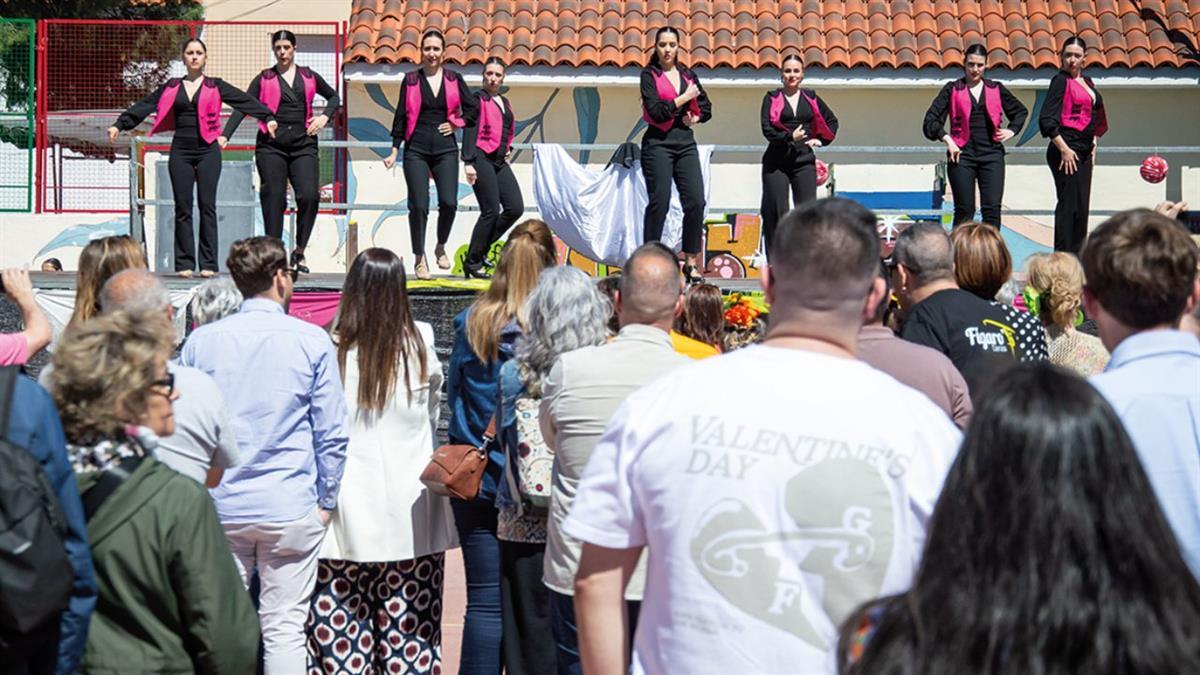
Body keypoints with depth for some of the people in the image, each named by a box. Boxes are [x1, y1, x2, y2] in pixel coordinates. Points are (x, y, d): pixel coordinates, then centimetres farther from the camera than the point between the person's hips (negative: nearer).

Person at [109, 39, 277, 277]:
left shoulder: (215, 86, 7)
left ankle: (208, 264, -2)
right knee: (182, 208, 2)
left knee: (207, 205, -5)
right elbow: (144, 106, 11)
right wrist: (120, 124, 4)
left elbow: (245, 101, -2)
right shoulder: (172, 87, 12)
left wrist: (268, 117, -15)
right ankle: (184, 263, 6)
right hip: (180, 151, 2)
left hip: (208, 150, -2)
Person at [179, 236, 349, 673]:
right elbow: (332, 432, -2)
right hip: (291, 508, -2)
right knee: (285, 628, 2)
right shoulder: (312, 342, -3)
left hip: (219, 508, 2)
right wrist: (326, 501, 8)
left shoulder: (200, 342, 3)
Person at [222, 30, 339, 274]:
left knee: (309, 196, -13)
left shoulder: (309, 77, 14)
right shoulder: (264, 79, 8)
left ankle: (299, 251, 2)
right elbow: (242, 107, 1)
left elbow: (333, 96, 28)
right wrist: (225, 135, -10)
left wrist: (325, 116, 8)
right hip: (271, 146, -1)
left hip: (303, 145, 1)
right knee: (274, 200, -4)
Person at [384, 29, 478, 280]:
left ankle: (441, 247, 16)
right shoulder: (411, 80, 5)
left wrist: (456, 123, 2)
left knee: (449, 202, -11)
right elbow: (401, 116, 6)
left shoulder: (454, 79, 8)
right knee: (418, 205, -5)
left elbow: (472, 108, 14)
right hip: (416, 150, -1)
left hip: (446, 149, 1)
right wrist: (394, 151, 3)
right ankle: (420, 259, 9)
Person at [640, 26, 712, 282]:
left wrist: (696, 118, 2)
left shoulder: (687, 74, 15)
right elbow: (656, 112, -12)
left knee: (696, 201, -5)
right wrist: (684, 98, -8)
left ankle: (691, 261, 4)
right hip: (658, 143, -5)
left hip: (685, 142, 5)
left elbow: (706, 108, 22)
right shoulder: (649, 74, 0)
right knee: (659, 202, -7)